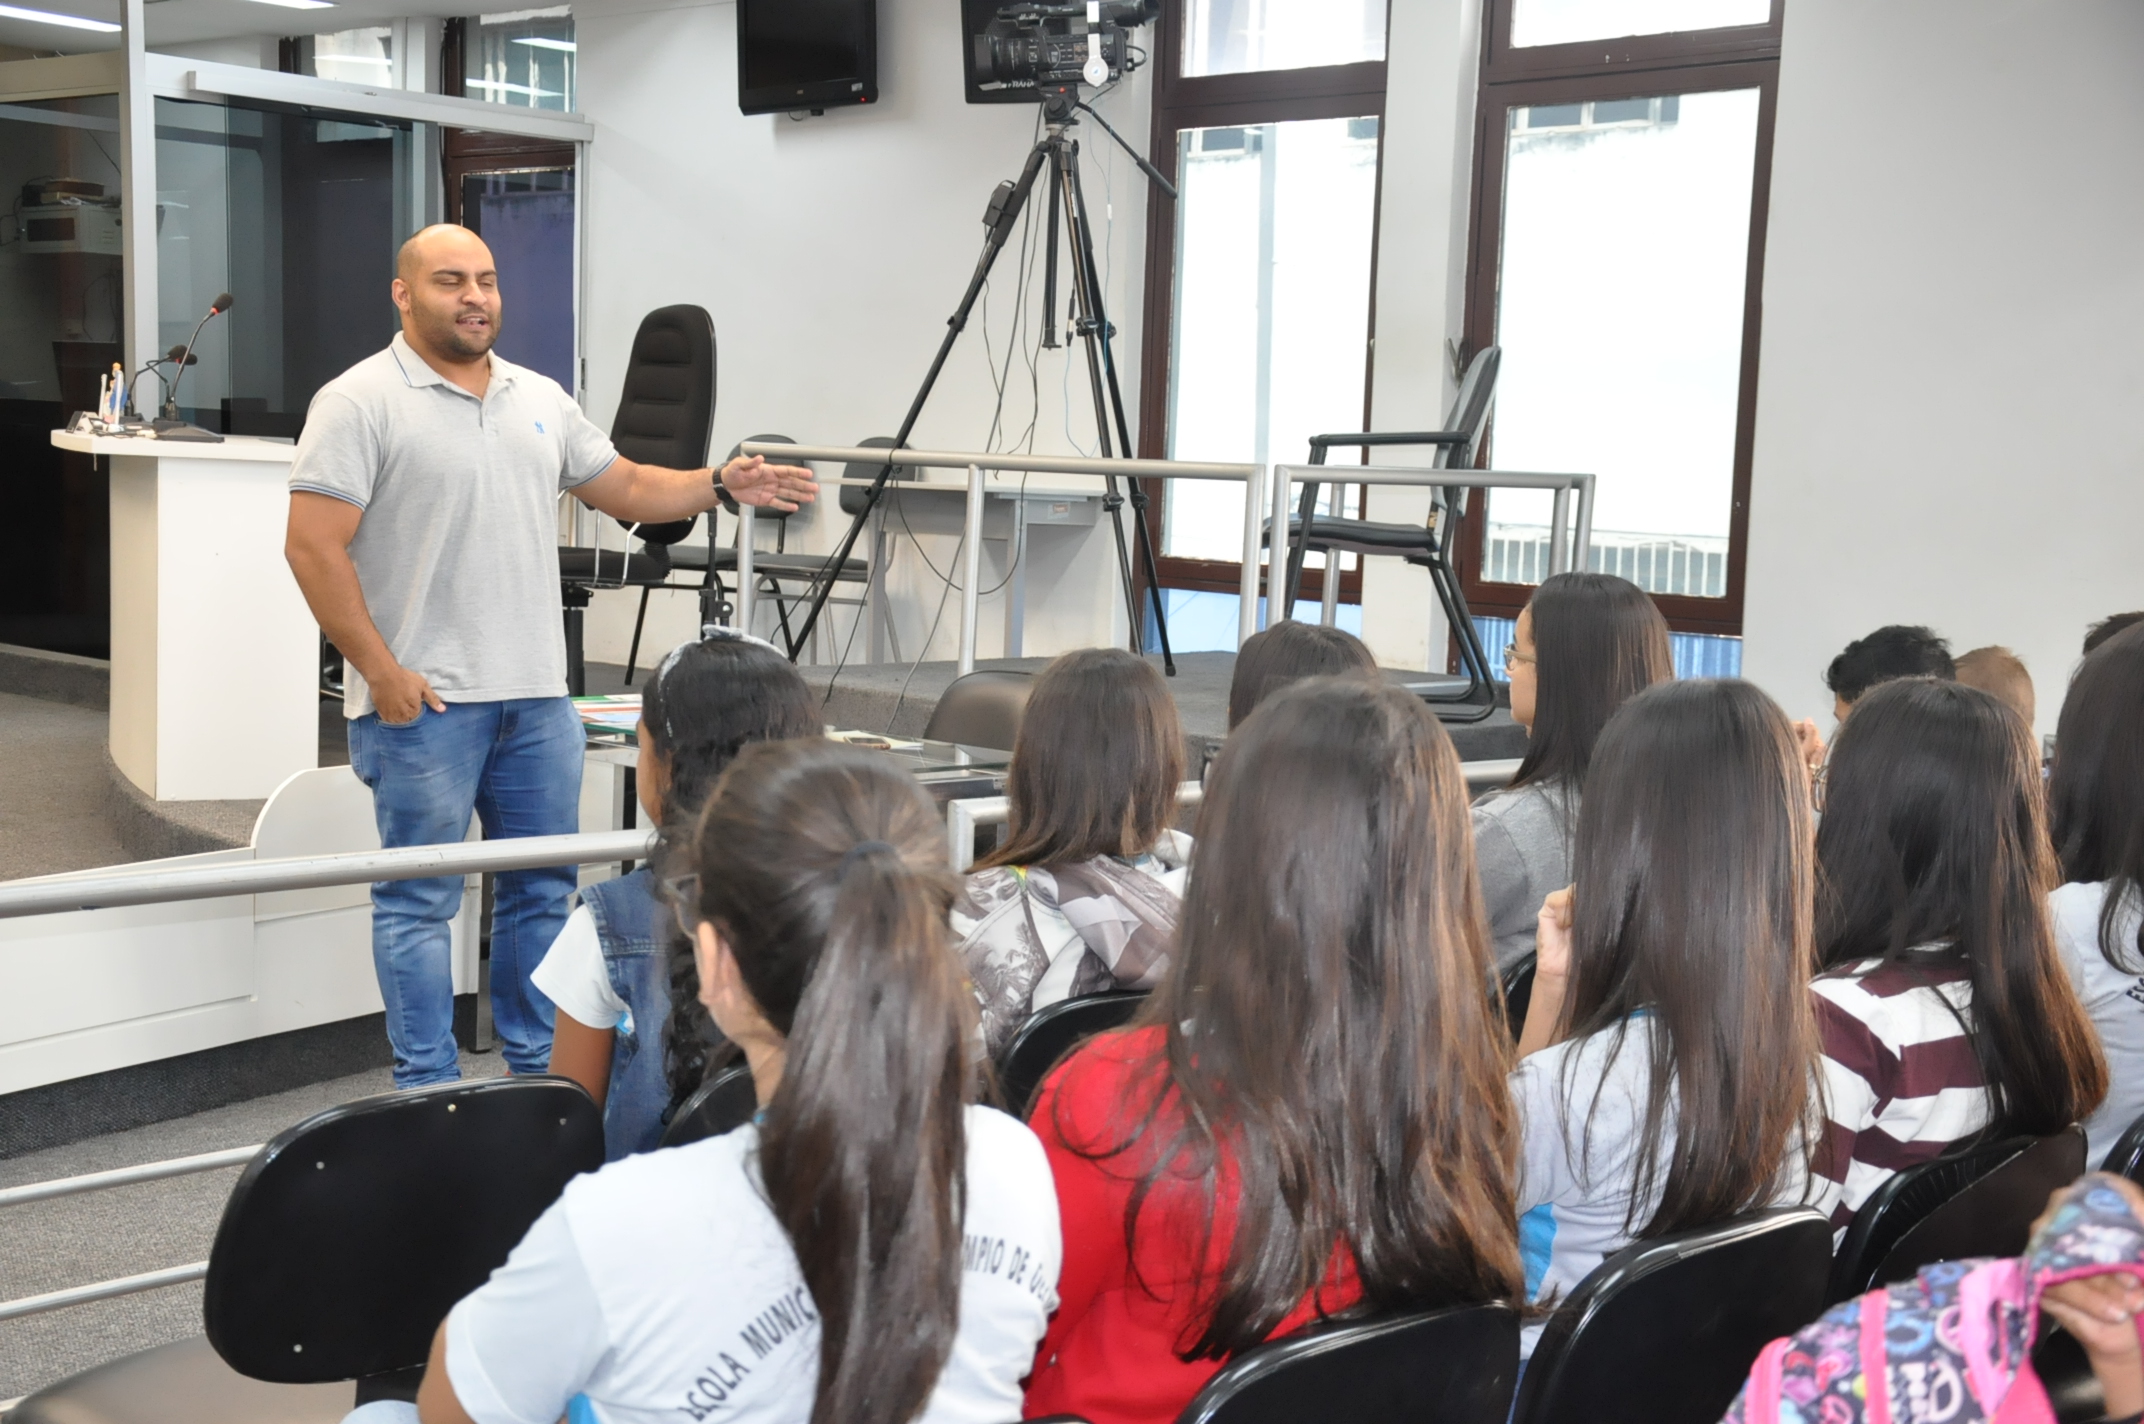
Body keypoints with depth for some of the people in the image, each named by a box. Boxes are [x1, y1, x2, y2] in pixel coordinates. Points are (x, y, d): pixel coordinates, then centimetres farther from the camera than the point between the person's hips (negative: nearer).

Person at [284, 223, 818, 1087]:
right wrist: (382, 674, -16)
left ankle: (541, 1071, 25)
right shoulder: (361, 402, -7)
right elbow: (313, 546, -13)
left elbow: (624, 487, 21)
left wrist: (720, 485, 6)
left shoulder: (539, 399, 14)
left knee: (543, 891, 13)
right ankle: (428, 1092, 11)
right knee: (420, 903, 2)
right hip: (423, 702, -6)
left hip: (537, 697, 7)